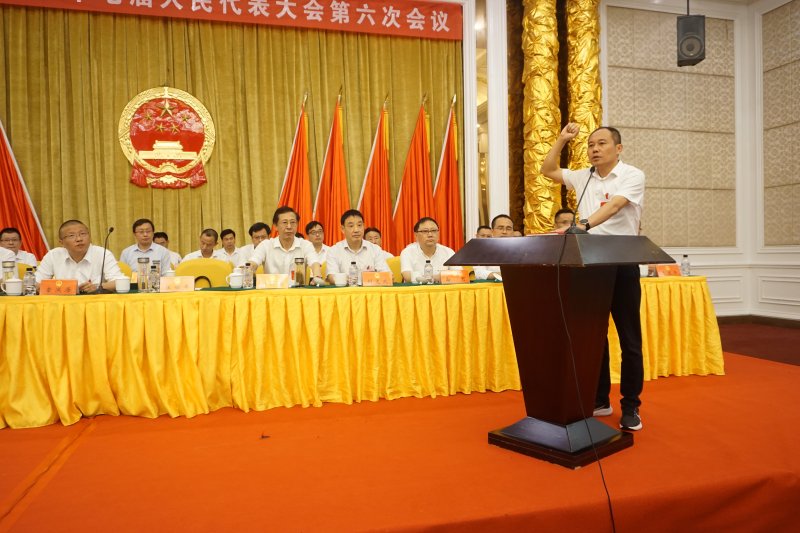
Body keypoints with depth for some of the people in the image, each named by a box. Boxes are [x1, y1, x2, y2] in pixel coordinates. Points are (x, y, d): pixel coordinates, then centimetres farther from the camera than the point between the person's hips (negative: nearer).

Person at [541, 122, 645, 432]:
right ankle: (600, 400, 23)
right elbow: (547, 170, 20)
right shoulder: (583, 177, 12)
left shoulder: (632, 176, -5)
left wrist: (582, 226, -36)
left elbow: (612, 206, -21)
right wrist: (562, 140, 10)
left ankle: (630, 407, 11)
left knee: (629, 338, 1)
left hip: (622, 264, -5)